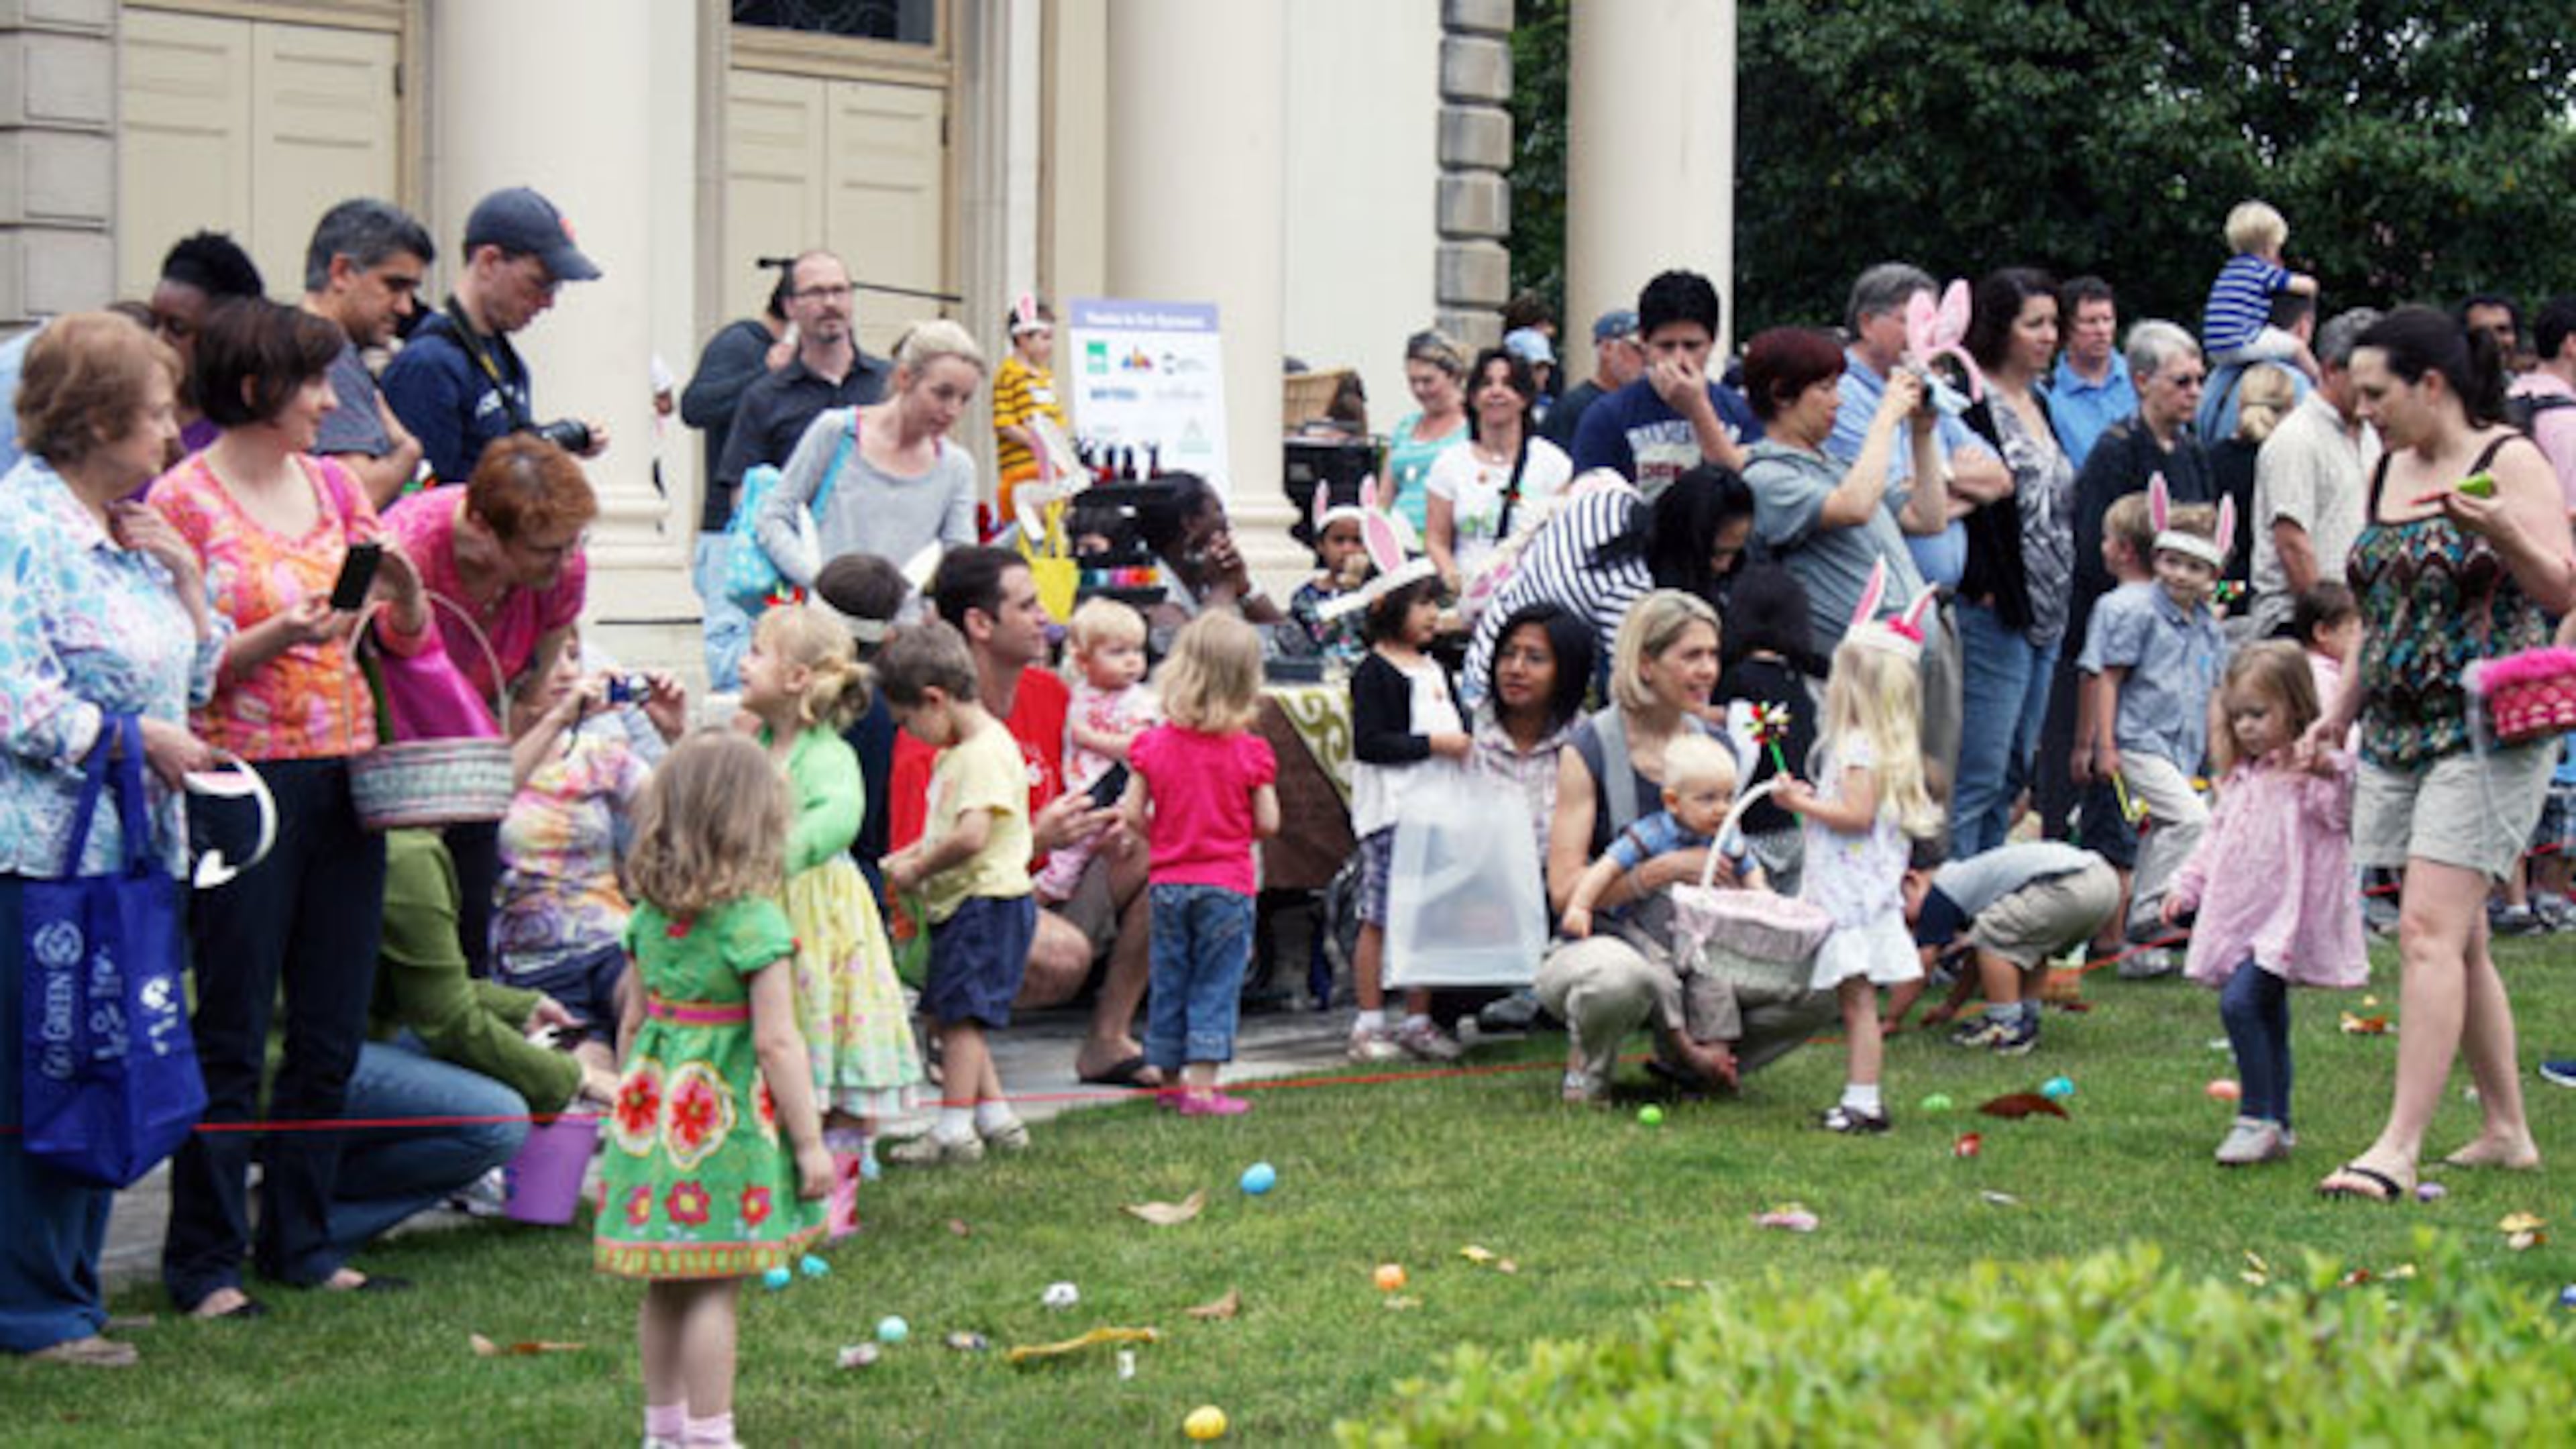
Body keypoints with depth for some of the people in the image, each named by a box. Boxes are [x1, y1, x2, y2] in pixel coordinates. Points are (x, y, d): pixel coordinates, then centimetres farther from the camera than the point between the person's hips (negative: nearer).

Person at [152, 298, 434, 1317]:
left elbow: (410, 639, 13)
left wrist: (403, 590, -8)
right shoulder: (183, 500, -5)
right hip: (244, 783, -6)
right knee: (232, 1036, -2)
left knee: (333, 1033, 8)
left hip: (344, 777, 6)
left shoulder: (332, 484, 11)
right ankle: (205, 1261, 6)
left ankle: (300, 1240, 19)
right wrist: (278, 636, -22)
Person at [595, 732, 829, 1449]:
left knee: (665, 1285, 15)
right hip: (727, 1118, -7)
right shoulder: (754, 920, -15)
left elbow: (632, 1022, 12)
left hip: (656, 1106, 7)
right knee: (714, 1288, -1)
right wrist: (809, 1142, -9)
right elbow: (776, 1043, -15)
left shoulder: (650, 915, 5)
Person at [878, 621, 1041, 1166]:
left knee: (960, 1014, -8)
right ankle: (997, 1119, 19)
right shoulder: (955, 752, 15)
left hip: (987, 902, -10)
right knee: (953, 1015, 14)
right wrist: (912, 855, 11)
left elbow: (971, 836, -28)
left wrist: (919, 870, -15)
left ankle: (954, 1130, -4)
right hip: (959, 904, 10)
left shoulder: (987, 752, -18)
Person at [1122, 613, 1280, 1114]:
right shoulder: (1250, 752, -9)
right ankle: (1202, 1084, -4)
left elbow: (1133, 814, -4)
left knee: (1169, 983, 13)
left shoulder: (1153, 744, -4)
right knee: (1216, 986, 1)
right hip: (1227, 884, -3)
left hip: (1169, 882, 3)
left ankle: (1170, 1081, 22)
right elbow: (1268, 823, -7)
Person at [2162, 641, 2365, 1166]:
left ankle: (2257, 1118, -15)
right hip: (2241, 916, 8)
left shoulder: (2313, 770, -7)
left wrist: (2329, 770, -37)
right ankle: (2276, 1127, 20)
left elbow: (2339, 813, -21)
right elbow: (2217, 837, 23)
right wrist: (2187, 887, 15)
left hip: (2286, 915, -8)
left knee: (2241, 1001, -21)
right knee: (2265, 1019, 12)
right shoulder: (2241, 777, 17)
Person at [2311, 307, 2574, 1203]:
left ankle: (2399, 1146, -19)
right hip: (2397, 736, 8)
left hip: (2485, 733, -8)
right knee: (2459, 941, 10)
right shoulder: (2388, 472, 14)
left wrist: (2503, 533, -30)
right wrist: (2342, 710, 20)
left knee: (2430, 930, -16)